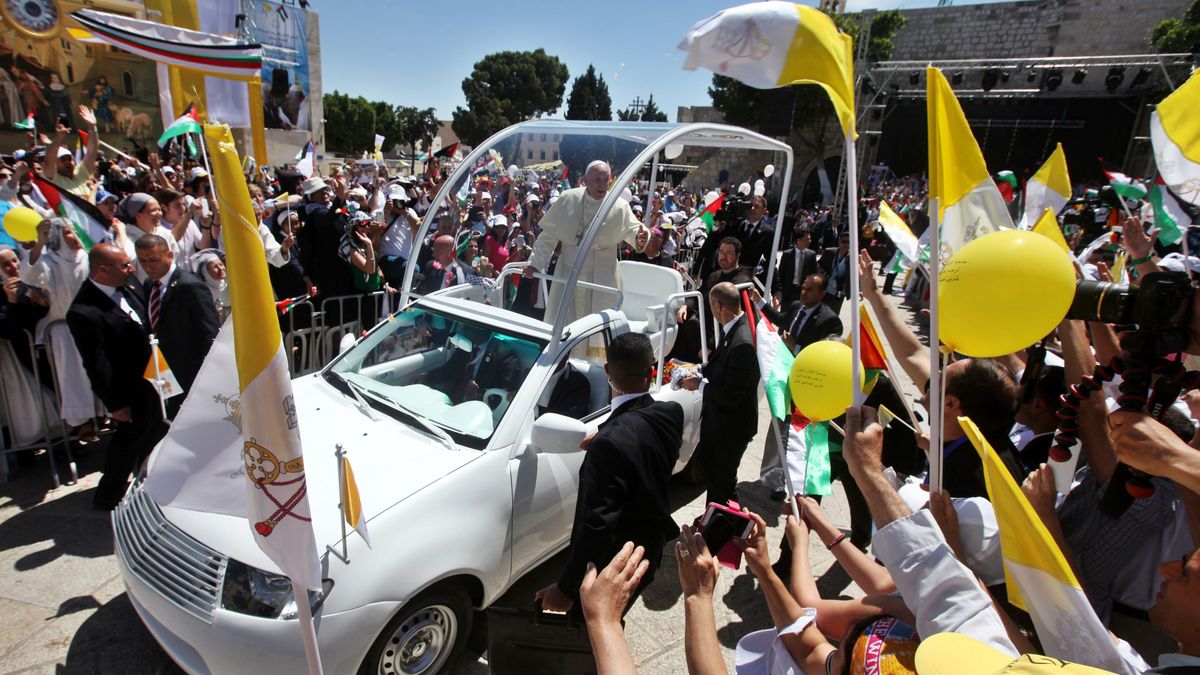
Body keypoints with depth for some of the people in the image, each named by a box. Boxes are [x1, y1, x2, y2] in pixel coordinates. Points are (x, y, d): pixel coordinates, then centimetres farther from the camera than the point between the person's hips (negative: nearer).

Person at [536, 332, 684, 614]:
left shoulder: (611, 442, -35)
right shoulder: (671, 414, -13)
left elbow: (597, 524, -31)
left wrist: (566, 587, -22)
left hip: (614, 563, -7)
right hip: (648, 551, 7)